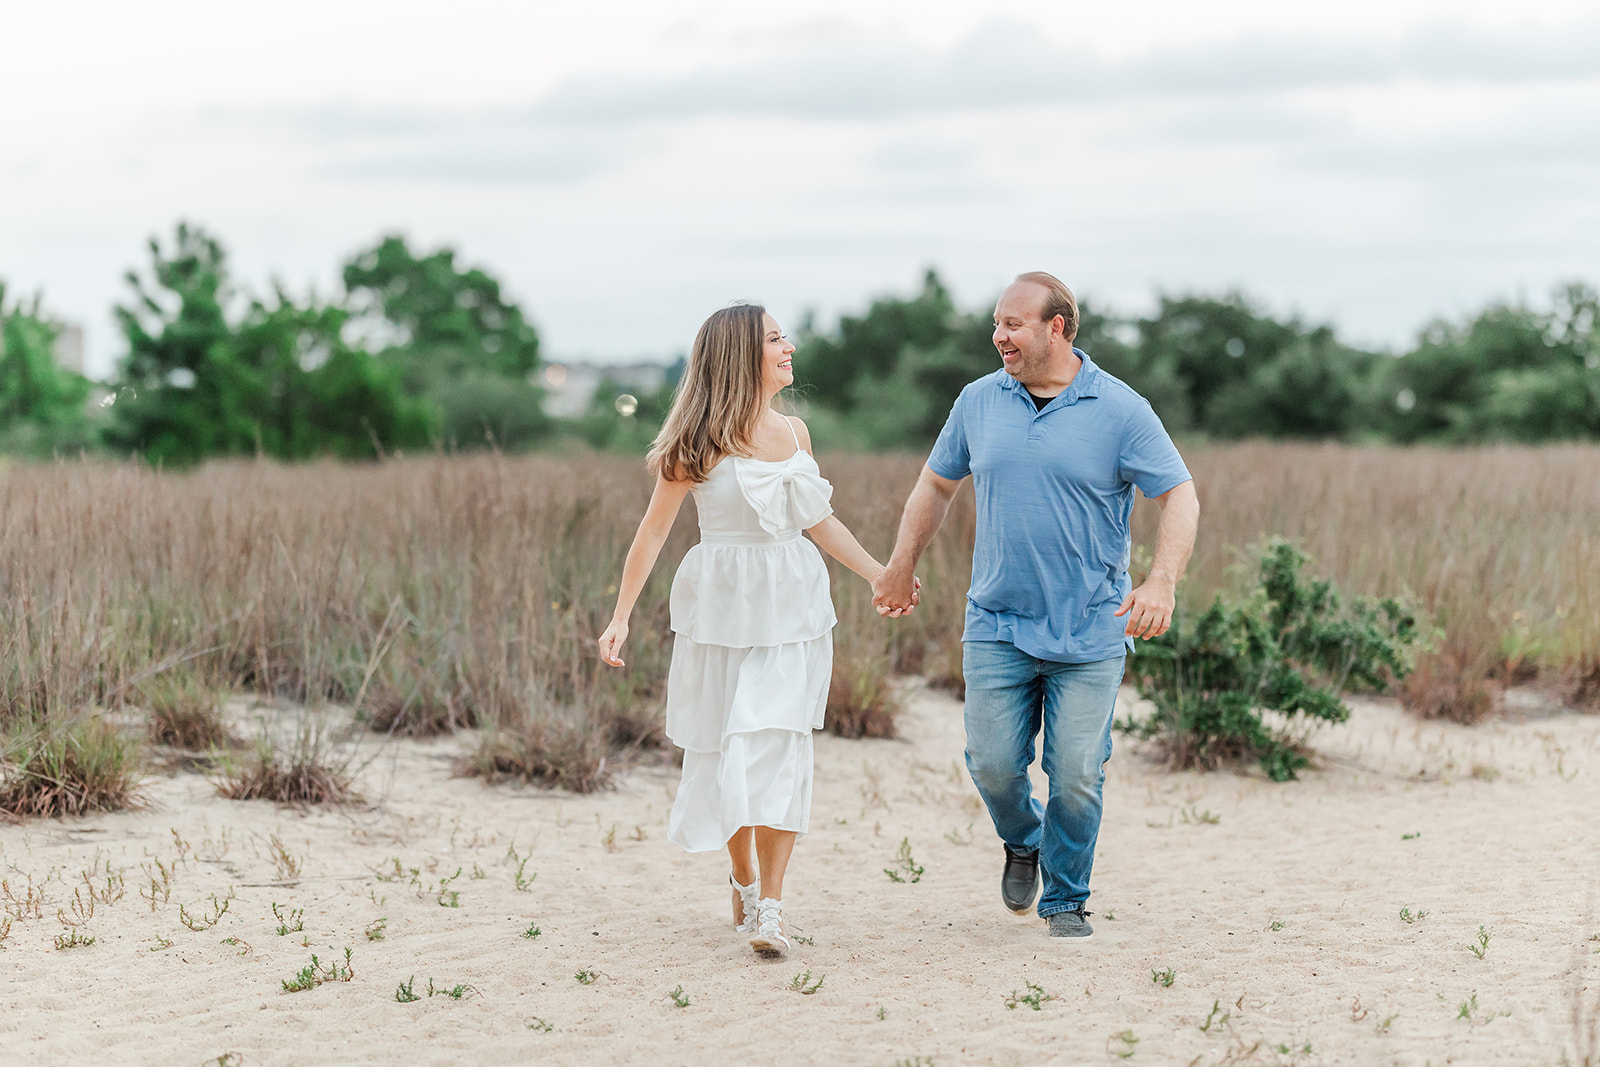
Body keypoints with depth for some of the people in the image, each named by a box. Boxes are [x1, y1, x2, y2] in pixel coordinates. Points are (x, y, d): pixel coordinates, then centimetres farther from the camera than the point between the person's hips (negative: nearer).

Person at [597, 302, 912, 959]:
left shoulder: (794, 433, 8)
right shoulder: (702, 443, -8)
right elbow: (654, 530, -6)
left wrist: (880, 575, 22)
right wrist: (621, 617, -11)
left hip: (793, 607, 3)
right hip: (723, 605, -3)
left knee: (780, 747, -6)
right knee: (728, 749, 5)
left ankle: (770, 905, -4)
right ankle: (743, 880, 27)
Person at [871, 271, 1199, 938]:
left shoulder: (1120, 411, -5)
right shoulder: (978, 402, 6)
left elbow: (1179, 496, -7)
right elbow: (936, 484, 19)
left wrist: (1162, 583, -22)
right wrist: (900, 569, 18)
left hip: (1091, 631, -3)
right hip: (997, 625, 3)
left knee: (1076, 776, -2)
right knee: (993, 765, -2)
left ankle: (1065, 901, 16)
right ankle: (1023, 842, 30)